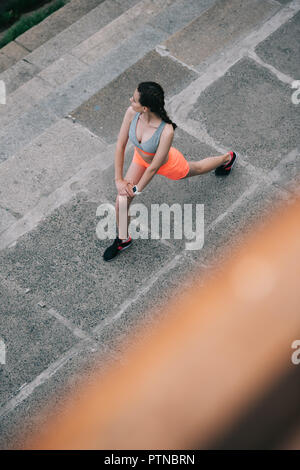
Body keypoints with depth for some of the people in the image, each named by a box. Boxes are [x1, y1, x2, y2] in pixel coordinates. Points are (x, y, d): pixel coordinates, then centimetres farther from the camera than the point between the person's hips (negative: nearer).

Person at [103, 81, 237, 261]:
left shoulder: (166, 131, -47)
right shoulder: (132, 113, -33)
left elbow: (154, 167, -34)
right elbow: (120, 145, -20)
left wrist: (136, 190, -20)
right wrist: (119, 180, -17)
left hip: (166, 163, -4)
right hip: (141, 158, 4)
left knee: (197, 168, 30)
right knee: (121, 201, 1)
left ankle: (227, 158, 64)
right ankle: (123, 240, 32)